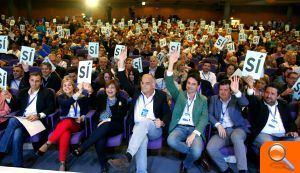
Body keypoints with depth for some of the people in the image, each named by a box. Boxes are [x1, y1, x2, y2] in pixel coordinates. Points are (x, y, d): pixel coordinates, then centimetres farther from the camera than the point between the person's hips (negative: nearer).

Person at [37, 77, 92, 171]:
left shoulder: (82, 96, 10)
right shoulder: (60, 97, 7)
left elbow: (86, 110, 14)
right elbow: (66, 103, -16)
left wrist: (82, 117, -10)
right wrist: (78, 93, -31)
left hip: (76, 124, 0)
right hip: (62, 123, 0)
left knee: (67, 122, -37)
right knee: (65, 134, -36)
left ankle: (47, 144, -29)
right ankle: (62, 163, -32)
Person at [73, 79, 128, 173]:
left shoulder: (122, 100, 14)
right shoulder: (101, 98, 24)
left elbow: (121, 116, 0)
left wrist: (108, 120, -15)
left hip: (114, 126, -2)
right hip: (100, 124, 2)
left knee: (105, 126, -38)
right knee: (100, 140, -33)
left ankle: (81, 148, -37)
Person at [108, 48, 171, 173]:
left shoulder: (161, 95, 10)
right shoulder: (136, 93, 14)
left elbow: (167, 113, 9)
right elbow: (125, 83, 2)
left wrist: (162, 122, -15)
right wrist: (121, 63, -9)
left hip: (154, 129, -2)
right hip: (138, 128, 2)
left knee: (144, 122, -37)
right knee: (142, 139, -35)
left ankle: (127, 157, -49)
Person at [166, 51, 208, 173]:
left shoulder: (203, 100, 10)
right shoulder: (179, 95, 12)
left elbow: (204, 119, -1)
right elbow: (169, 84, -6)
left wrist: (194, 133, -19)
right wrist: (171, 64, -18)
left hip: (195, 129, -1)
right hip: (180, 127, 1)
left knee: (196, 151, -30)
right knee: (171, 141, -33)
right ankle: (197, 154, -7)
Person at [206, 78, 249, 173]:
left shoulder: (236, 98, 5)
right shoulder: (214, 99, 12)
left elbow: (245, 103, -18)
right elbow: (209, 114, 6)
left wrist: (236, 91, -36)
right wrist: (218, 125, -12)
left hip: (237, 128, -2)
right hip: (221, 131, 2)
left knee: (236, 137, -38)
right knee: (210, 148, -25)